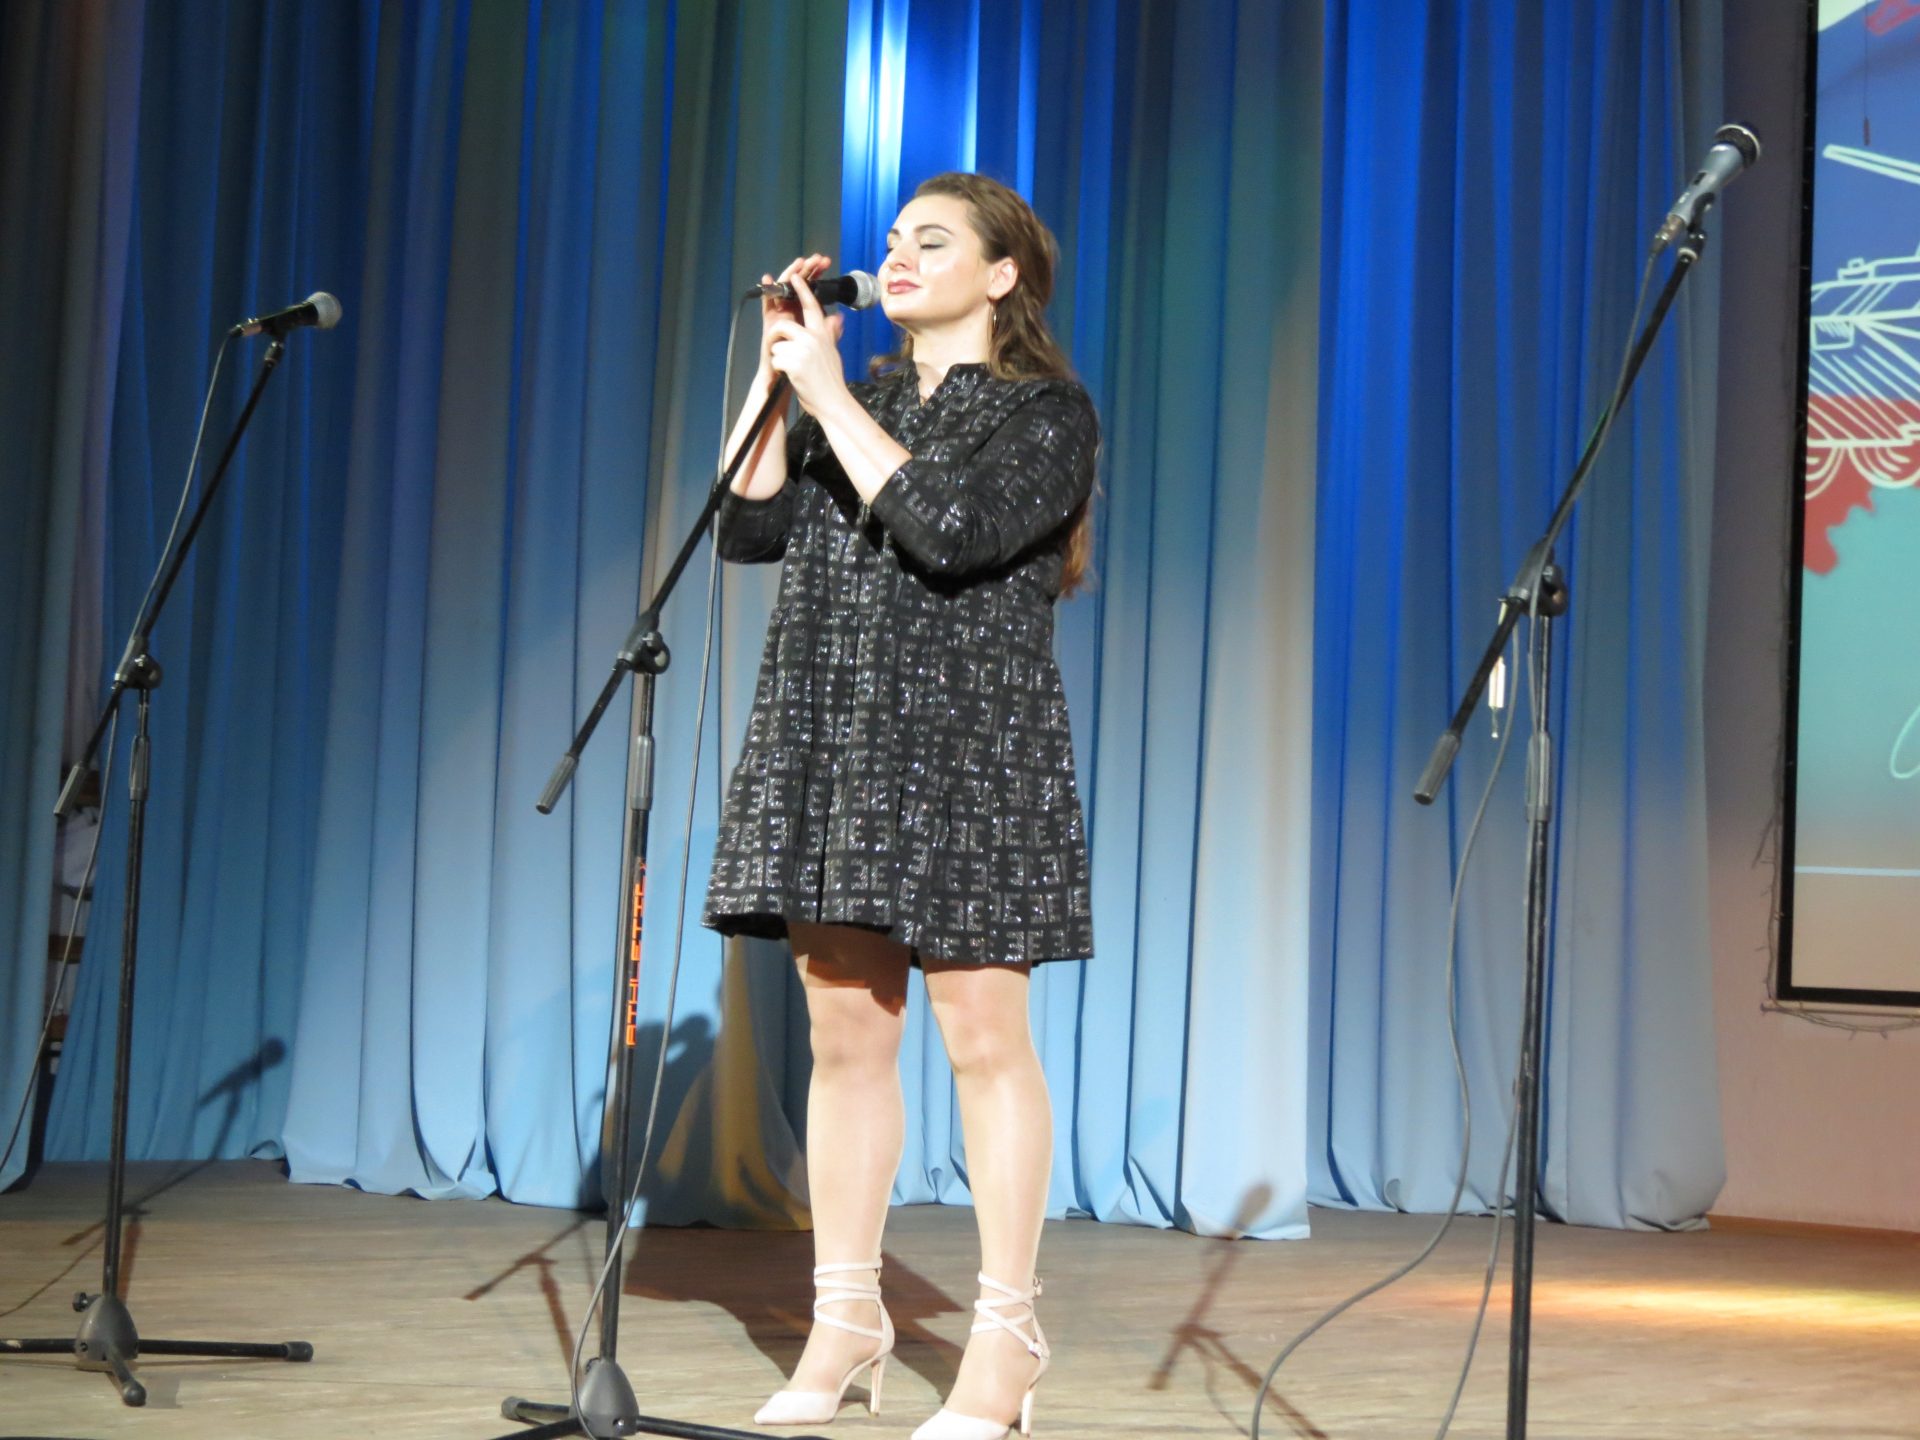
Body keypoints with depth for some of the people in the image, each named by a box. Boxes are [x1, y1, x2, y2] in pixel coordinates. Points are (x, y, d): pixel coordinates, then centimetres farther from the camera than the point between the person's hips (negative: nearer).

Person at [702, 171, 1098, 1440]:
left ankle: (1008, 1337, 1)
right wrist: (775, 381, 1)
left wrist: (833, 398, -13)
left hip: (965, 751, -5)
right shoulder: (852, 399, 17)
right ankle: (847, 1320, 14)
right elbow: (751, 529, 6)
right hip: (825, 749, 6)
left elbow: (947, 533, -17)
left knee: (981, 1036, -5)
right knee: (844, 1032, 6)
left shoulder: (1046, 413, -1)